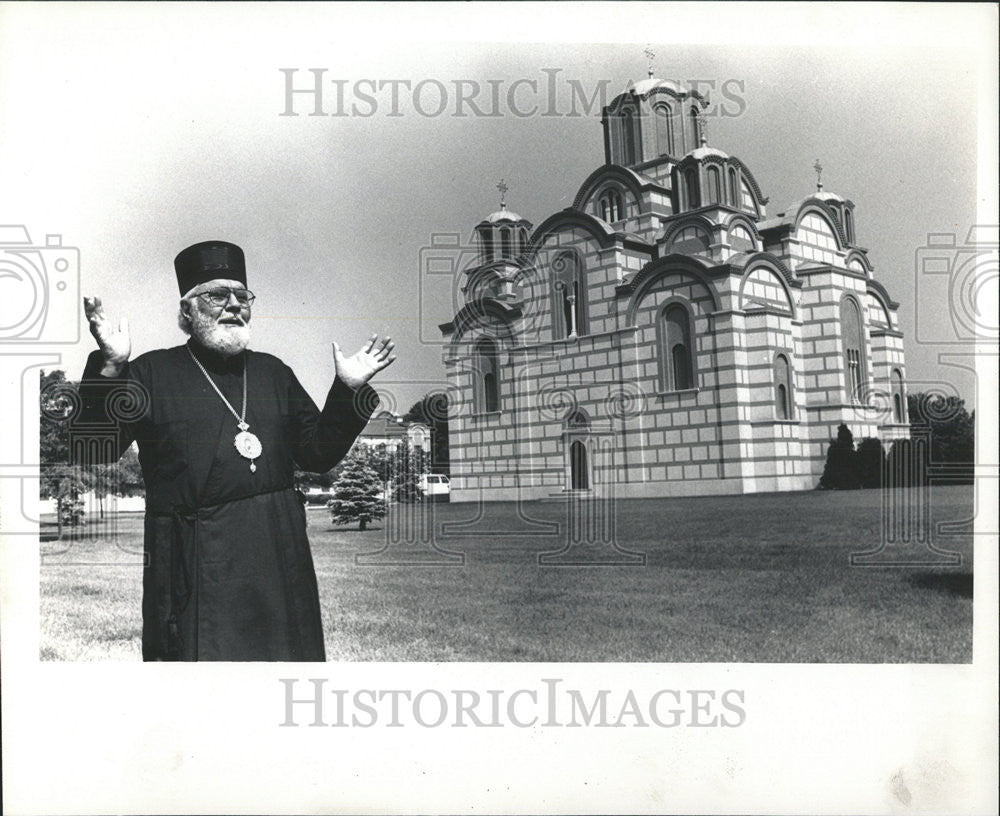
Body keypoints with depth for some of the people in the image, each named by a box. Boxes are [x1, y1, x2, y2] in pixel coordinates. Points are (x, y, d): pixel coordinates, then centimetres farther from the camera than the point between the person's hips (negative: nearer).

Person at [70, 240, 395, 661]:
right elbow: (90, 451, -6)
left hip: (279, 559, 4)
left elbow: (319, 453, 15)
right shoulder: (152, 372, 3)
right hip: (195, 568, -4)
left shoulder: (274, 372, 15)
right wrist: (110, 369, -17)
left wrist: (347, 390, 3)